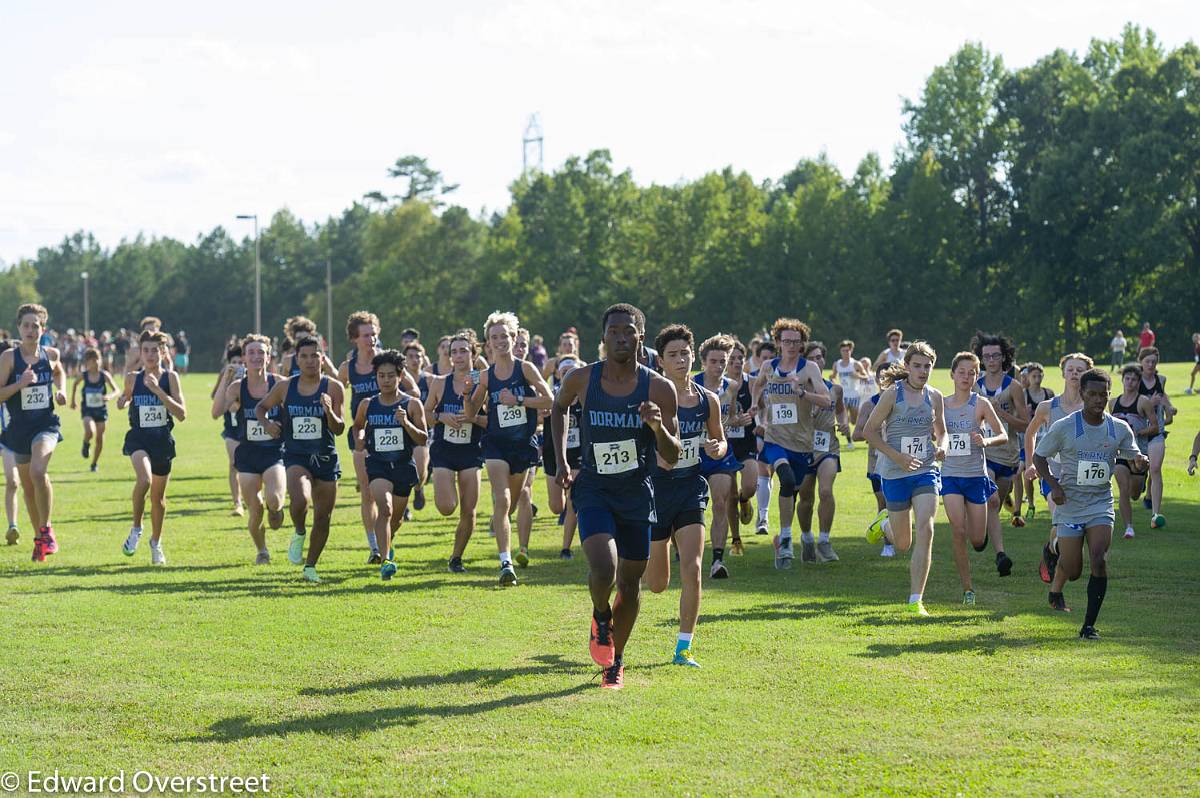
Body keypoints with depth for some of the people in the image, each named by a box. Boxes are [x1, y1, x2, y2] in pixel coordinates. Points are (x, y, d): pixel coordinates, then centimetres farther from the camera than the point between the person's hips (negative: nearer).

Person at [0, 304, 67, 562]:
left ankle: (47, 529, -12)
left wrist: (61, 391, 6)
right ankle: (39, 537, 31)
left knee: (38, 471, -27)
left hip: (46, 424, -1)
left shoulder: (51, 354, 0)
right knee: (28, 485, 13)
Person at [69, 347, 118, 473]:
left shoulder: (104, 375, -12)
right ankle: (86, 444, 10)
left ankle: (95, 463, 26)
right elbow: (75, 384, 14)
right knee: (90, 432, -26)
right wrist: (72, 400, 17)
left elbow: (117, 391, -15)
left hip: (101, 410, 1)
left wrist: (110, 396, -36)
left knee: (100, 438, 6)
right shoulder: (83, 375, -9)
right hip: (87, 410, -1)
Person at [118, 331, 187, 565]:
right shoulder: (133, 378, 0)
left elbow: (181, 414, -13)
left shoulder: (170, 378, -4)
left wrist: (157, 390, -21)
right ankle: (136, 530, -10)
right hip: (138, 438, -1)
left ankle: (156, 543, 36)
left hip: (162, 440, 1)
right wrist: (123, 401, -4)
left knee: (158, 496, 13)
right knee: (144, 479, -30)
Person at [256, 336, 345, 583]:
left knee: (323, 517, 6)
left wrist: (330, 412, -27)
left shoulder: (333, 388, -3)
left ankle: (310, 566, 24)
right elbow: (261, 407, 18)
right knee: (300, 499, -29)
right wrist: (266, 423, -3)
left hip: (326, 459, 1)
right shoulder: (285, 387, 2)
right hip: (296, 457, -1)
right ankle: (299, 535, 3)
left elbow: (339, 429, -7)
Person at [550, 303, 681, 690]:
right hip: (593, 488, -1)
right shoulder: (581, 379, -6)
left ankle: (616, 662, 29)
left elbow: (672, 457, -5)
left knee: (630, 583, 8)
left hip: (637, 493, 1)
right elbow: (559, 407, 18)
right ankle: (601, 618, 11)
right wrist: (561, 459, 11)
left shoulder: (660, 388, -8)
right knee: (603, 568, -23)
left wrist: (658, 427, -25)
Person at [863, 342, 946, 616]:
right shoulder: (892, 394, -9)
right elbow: (869, 431, -6)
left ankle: (915, 601, -11)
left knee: (926, 531, -15)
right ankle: (885, 522, 47)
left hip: (926, 472, 2)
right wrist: (897, 456, -16)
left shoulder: (934, 396, 4)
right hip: (895, 474, -2)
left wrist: (941, 447, -4)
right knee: (903, 544, 8)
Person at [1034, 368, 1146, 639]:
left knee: (1099, 561, -17)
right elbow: (1038, 457, 1)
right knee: (1073, 571, 1)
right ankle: (1055, 589, 39)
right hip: (1070, 506, -2)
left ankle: (1089, 625, -9)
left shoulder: (1119, 429, 0)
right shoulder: (1063, 427, -8)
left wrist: (1140, 461, -15)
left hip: (1101, 505, 2)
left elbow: (1133, 457, 11)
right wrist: (1053, 484, -14)